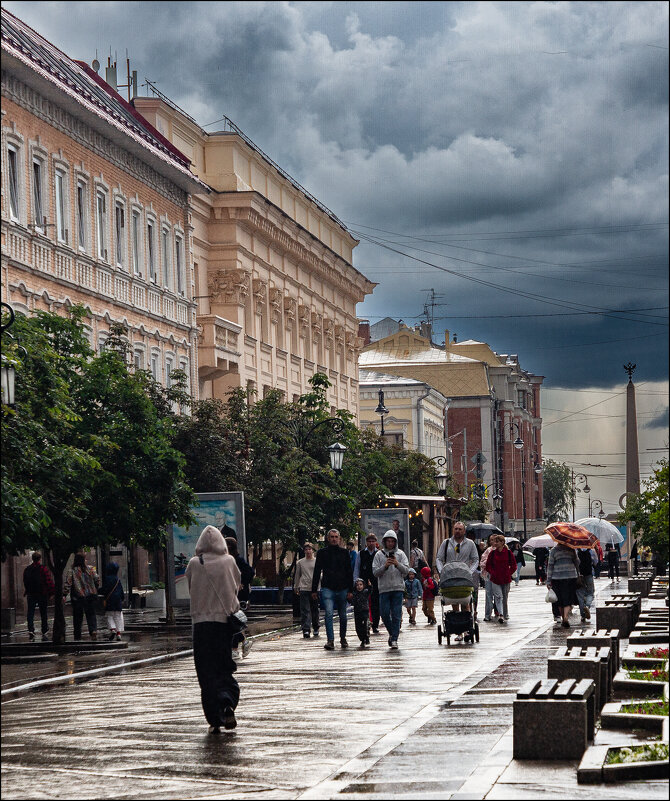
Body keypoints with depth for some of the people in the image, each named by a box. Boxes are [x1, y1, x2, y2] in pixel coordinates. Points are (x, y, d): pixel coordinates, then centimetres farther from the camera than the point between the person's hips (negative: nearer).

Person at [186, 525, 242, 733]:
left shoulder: (194, 564, -4)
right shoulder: (229, 561, -1)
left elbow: (190, 589, 6)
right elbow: (236, 585, 9)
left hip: (202, 620, -1)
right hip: (225, 620, 1)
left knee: (206, 671, 3)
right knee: (225, 668, 12)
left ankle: (214, 719, -2)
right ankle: (228, 704, -14)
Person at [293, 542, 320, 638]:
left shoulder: (317, 561, 6)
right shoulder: (300, 562, 9)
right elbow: (297, 576, 17)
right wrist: (295, 587, 19)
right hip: (304, 588, 0)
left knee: (315, 610, 9)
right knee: (305, 610, -8)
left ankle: (315, 628, 23)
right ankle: (306, 629, -13)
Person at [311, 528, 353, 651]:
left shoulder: (344, 552, 9)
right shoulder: (322, 553, 7)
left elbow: (349, 572, 9)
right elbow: (317, 572, 9)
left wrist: (350, 590, 2)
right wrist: (314, 590, 4)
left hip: (342, 589, 2)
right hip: (328, 589, -2)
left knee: (343, 616, 10)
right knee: (329, 614, -16)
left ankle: (343, 639, 26)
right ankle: (330, 641, -19)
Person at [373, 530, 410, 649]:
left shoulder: (400, 554, 8)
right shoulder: (379, 555, 7)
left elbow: (406, 570, 1)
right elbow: (375, 572, 0)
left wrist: (397, 564, -15)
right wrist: (385, 566, -15)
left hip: (398, 588, -1)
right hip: (384, 588, 1)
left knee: (396, 615, -5)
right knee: (384, 613, -1)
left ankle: (394, 639, -3)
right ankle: (392, 633, 22)